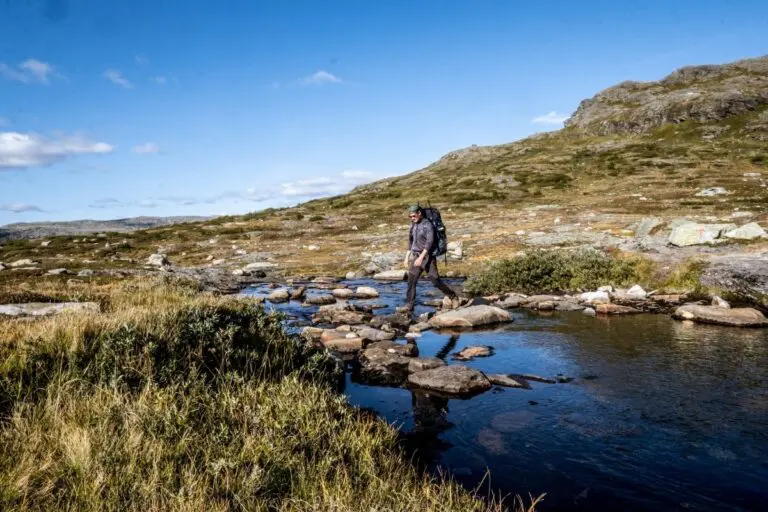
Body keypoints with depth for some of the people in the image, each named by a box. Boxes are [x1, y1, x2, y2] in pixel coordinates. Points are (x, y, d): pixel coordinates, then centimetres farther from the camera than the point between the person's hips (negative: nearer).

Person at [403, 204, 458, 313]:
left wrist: (421, 258, -29)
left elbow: (429, 243, -22)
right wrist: (407, 257, 15)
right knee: (411, 281, -3)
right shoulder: (413, 225, 11)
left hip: (427, 257, -7)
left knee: (435, 281, -6)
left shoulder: (428, 225, -14)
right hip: (416, 257, 7)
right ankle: (409, 306, -1)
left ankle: (453, 297, 13)